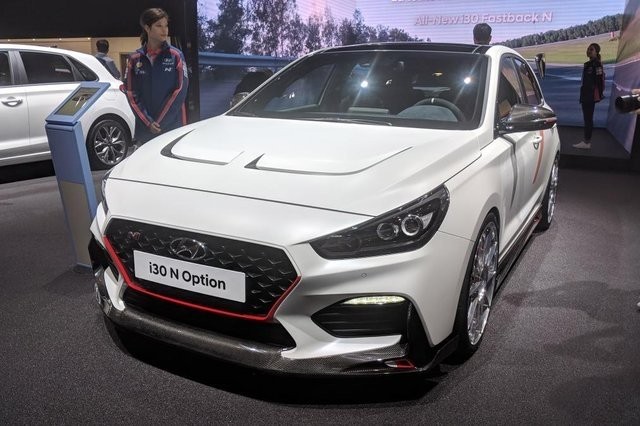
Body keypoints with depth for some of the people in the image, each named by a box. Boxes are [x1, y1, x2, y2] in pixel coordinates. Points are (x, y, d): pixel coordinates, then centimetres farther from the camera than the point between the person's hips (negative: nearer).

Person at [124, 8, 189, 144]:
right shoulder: (135, 59, 5)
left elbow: (180, 91, -6)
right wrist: (148, 122, -9)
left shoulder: (176, 56, 0)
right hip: (145, 128, 2)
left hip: (173, 127, -2)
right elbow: (131, 93, 4)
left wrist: (160, 122, -11)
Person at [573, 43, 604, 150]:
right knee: (587, 118, 11)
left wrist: (599, 95, -20)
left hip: (591, 96, -9)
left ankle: (587, 142, -7)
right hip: (586, 95, 9)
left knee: (588, 118, -8)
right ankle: (586, 141, 17)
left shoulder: (596, 64, -11)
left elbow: (599, 80, -17)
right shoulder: (589, 64, 16)